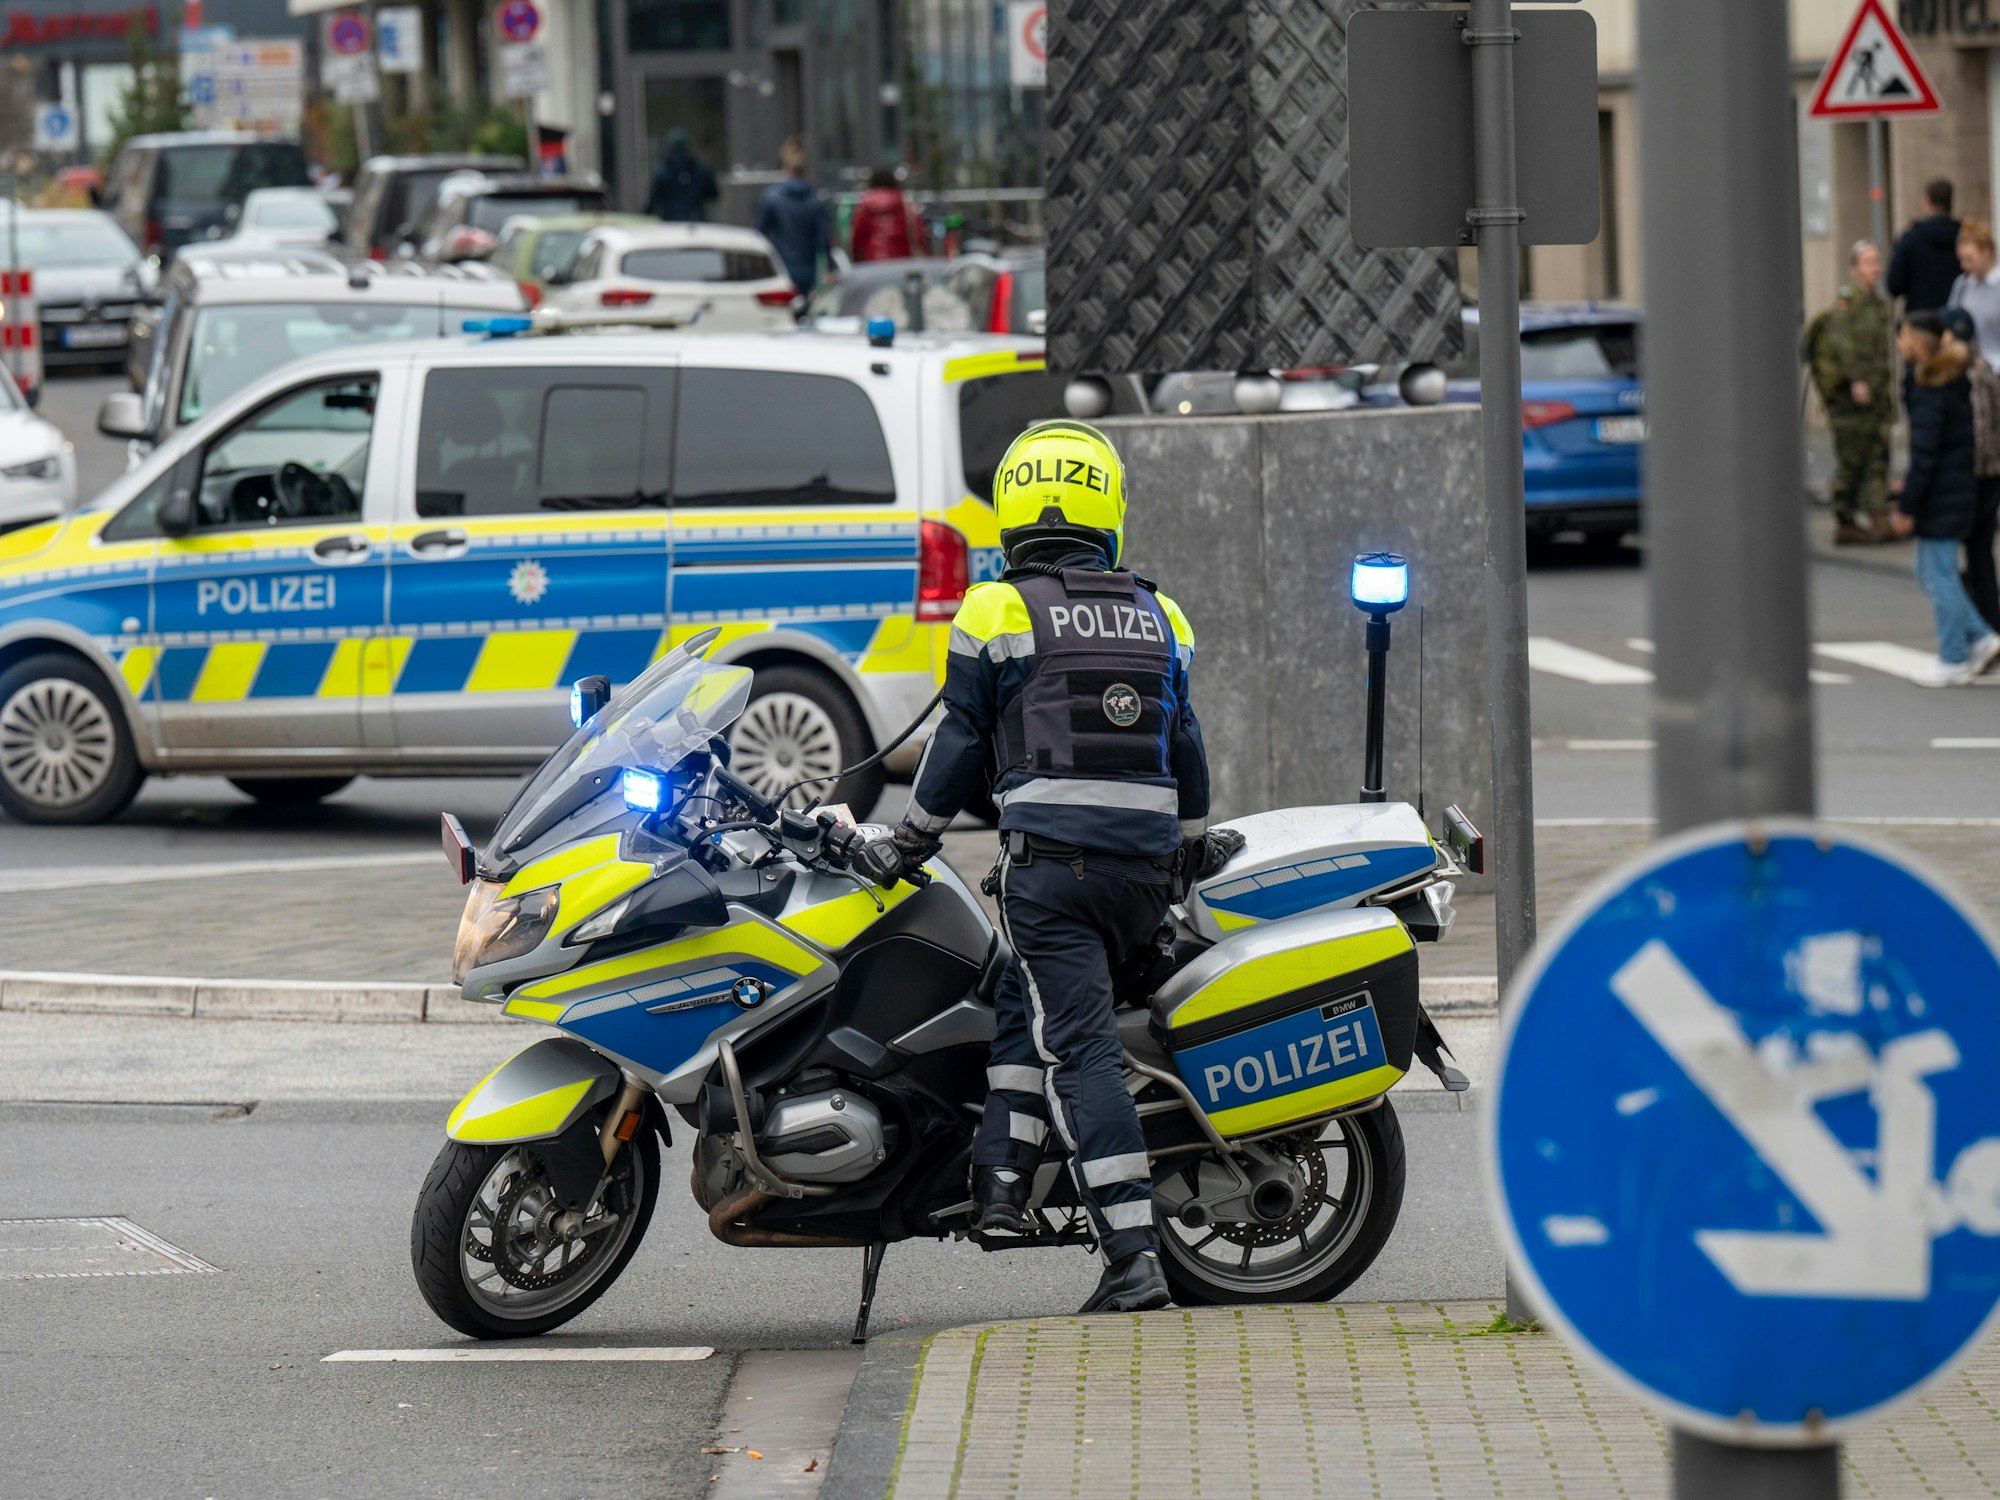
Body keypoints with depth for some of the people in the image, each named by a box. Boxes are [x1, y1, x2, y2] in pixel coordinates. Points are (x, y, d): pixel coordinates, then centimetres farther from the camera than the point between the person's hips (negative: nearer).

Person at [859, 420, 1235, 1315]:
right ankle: (1004, 1177, 14)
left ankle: (1134, 1256, -15)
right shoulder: (1157, 616, 14)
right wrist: (1194, 848, 33)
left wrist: (912, 840, 16)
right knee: (1026, 1002, 23)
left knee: (1079, 1045, -7)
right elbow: (1183, 744, 20)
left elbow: (963, 742, 3)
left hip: (1049, 858, -5)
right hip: (1146, 861, 5)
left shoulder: (998, 612, 0)